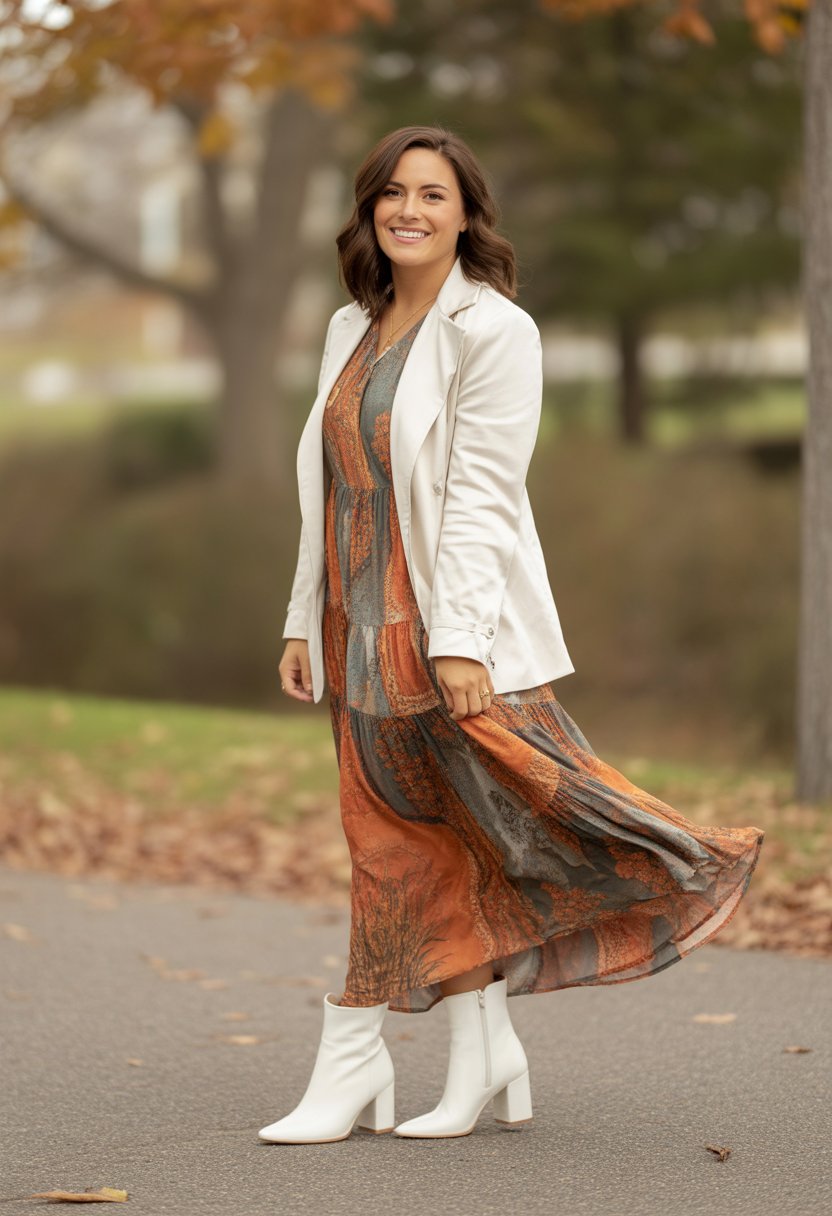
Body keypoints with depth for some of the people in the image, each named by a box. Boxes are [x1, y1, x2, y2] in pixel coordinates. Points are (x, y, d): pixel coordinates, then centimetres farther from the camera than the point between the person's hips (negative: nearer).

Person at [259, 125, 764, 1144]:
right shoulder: (353, 331, 13)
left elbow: (481, 494, -15)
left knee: (535, 795, -12)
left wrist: (457, 639, -21)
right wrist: (305, 623, 13)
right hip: (366, 628, 7)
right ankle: (482, 1065, 13)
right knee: (402, 847, 6)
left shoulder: (492, 330, -8)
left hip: (457, 626, -7)